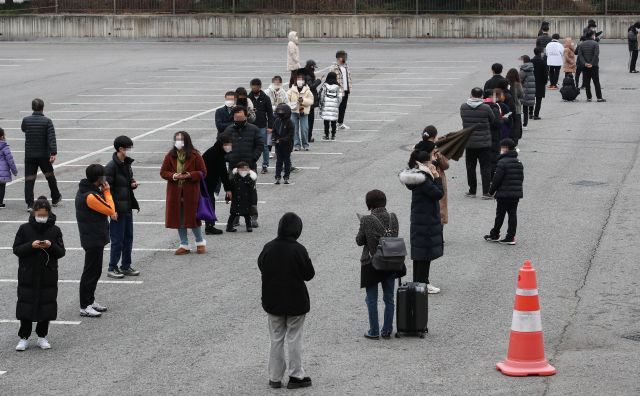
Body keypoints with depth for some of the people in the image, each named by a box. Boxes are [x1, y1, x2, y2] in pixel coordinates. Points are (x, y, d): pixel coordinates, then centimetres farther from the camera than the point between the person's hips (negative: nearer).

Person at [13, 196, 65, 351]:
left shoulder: (55, 230, 1)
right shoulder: (25, 229, -1)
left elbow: (61, 252, 2)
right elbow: (16, 249, -2)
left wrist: (51, 246, -19)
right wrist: (31, 246, -19)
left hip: (48, 276, 1)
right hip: (27, 275, -1)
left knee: (46, 306, 4)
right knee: (26, 306, 1)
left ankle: (42, 337, 18)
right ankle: (24, 337, 10)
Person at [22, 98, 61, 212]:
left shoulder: (26, 120, -5)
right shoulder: (47, 121, -10)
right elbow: (52, 138, -17)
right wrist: (53, 153, -20)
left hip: (29, 155, 1)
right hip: (44, 155, -1)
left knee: (29, 179, 2)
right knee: (50, 176, 18)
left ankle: (29, 204, -6)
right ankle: (55, 199, 31)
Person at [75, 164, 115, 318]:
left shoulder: (85, 190, 8)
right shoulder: (90, 196, -25)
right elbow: (110, 210, -19)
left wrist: (103, 192, 0)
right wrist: (107, 192, -9)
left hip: (94, 238, 10)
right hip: (93, 240, -10)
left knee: (95, 271, 19)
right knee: (91, 272, -4)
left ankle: (90, 301, 29)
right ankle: (85, 307, 1)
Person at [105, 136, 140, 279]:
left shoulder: (127, 163, 9)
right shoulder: (111, 167, -17)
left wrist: (133, 184, 0)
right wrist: (112, 210, -19)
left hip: (127, 207, 8)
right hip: (118, 209, -8)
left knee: (128, 238, 13)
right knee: (117, 239, -2)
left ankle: (126, 266, 23)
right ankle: (112, 268, 8)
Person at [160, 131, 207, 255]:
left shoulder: (195, 156, -4)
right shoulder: (170, 156, 4)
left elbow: (203, 172, -3)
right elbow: (163, 172, 5)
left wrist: (190, 175, -18)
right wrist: (174, 176, -14)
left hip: (191, 192, -3)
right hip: (175, 192, 3)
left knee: (192, 217, 1)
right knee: (179, 219, 6)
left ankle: (200, 242, 21)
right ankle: (184, 245, 17)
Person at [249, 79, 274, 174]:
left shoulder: (265, 98, 0)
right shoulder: (249, 98, 4)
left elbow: (270, 113, 0)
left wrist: (270, 127, -5)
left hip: (262, 126, -2)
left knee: (264, 146, 3)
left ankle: (265, 165, 9)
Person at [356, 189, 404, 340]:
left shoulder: (366, 220, -17)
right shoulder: (393, 218, -6)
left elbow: (359, 241, -10)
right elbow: (395, 236, 4)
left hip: (371, 264, -4)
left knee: (372, 300, 9)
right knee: (389, 299, 14)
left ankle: (374, 332, 12)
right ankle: (387, 330, 19)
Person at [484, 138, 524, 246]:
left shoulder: (502, 162, -15)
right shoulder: (519, 163, 10)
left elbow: (497, 178, -15)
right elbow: (521, 178, 15)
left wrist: (492, 191, -3)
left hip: (504, 194, -6)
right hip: (516, 194, 6)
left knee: (500, 215, 5)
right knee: (513, 214, 6)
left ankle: (494, 235, 17)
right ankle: (511, 237, 5)